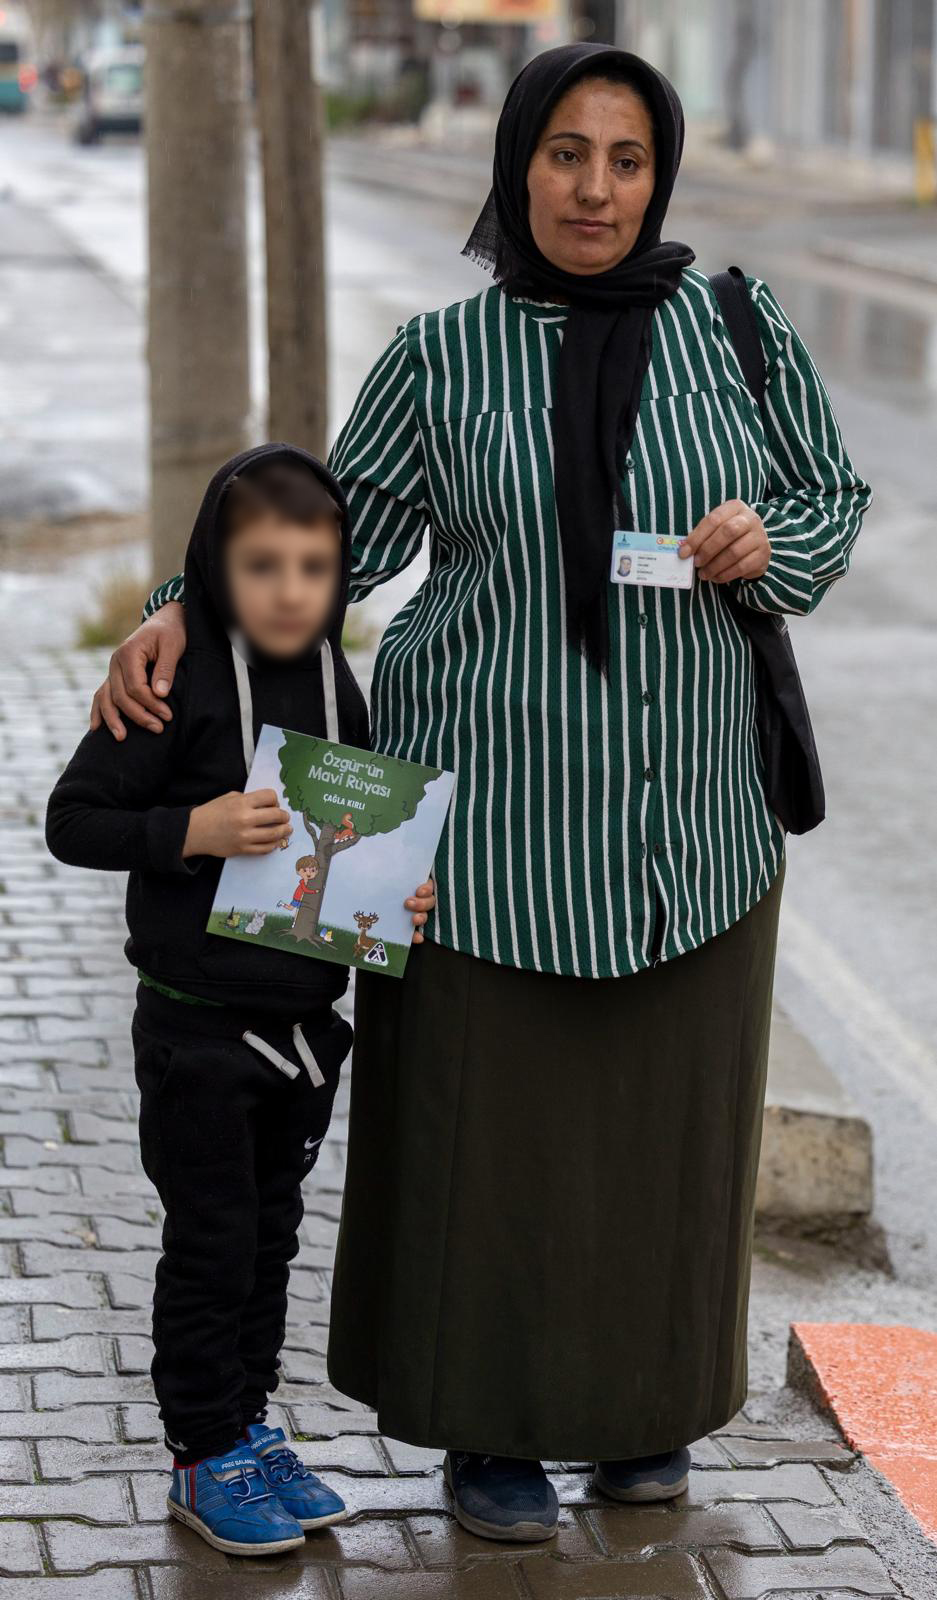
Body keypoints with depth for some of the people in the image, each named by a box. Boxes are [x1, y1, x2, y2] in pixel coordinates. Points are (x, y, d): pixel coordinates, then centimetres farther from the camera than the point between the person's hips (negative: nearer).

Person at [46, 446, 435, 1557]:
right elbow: (74, 820, -14)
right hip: (198, 1026, -6)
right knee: (212, 1245, 4)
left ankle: (248, 1429, 30)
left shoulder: (337, 692, 3)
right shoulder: (179, 688, -15)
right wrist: (196, 830, -26)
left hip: (304, 1021, 6)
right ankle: (204, 1461, 18)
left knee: (271, 1236, 16)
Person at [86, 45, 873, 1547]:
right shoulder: (441, 355, -1)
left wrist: (767, 543, -12)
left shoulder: (742, 331, 1)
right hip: (493, 803, -1)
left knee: (668, 1112, 11)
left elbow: (835, 500, 10)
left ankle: (648, 1397, 31)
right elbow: (340, 526, 5)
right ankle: (492, 1422, 21)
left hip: (687, 805, 2)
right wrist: (185, 613, -7)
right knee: (489, 1115, 4)